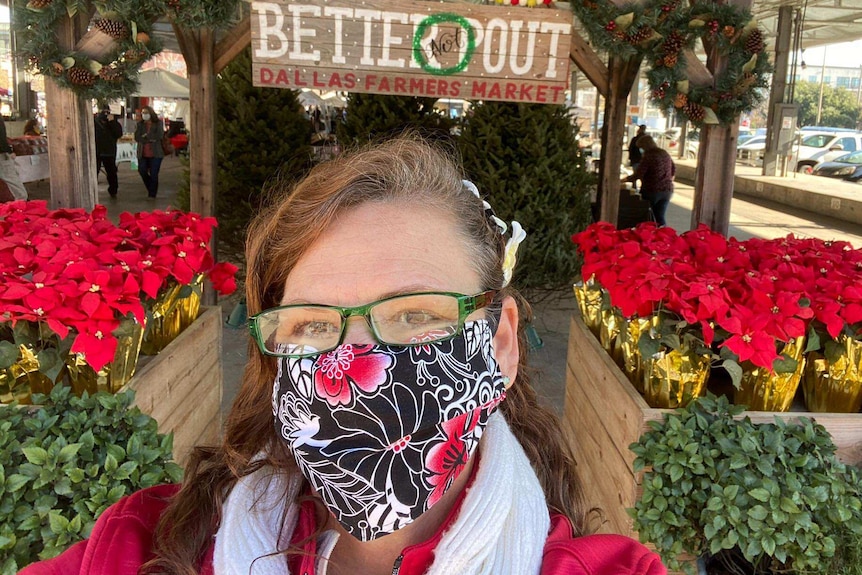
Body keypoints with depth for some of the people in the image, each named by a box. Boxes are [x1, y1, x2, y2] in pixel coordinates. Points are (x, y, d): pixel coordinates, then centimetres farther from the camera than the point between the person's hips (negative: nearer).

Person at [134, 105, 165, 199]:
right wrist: (151, 139, -15)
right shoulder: (140, 124, 7)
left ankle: (152, 194, 11)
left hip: (155, 154, -3)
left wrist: (146, 136, -10)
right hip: (142, 154, 3)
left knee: (153, 174, -2)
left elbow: (159, 136, -13)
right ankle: (151, 188, 24)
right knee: (142, 171, -2)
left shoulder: (158, 124, 1)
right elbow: (137, 138, -5)